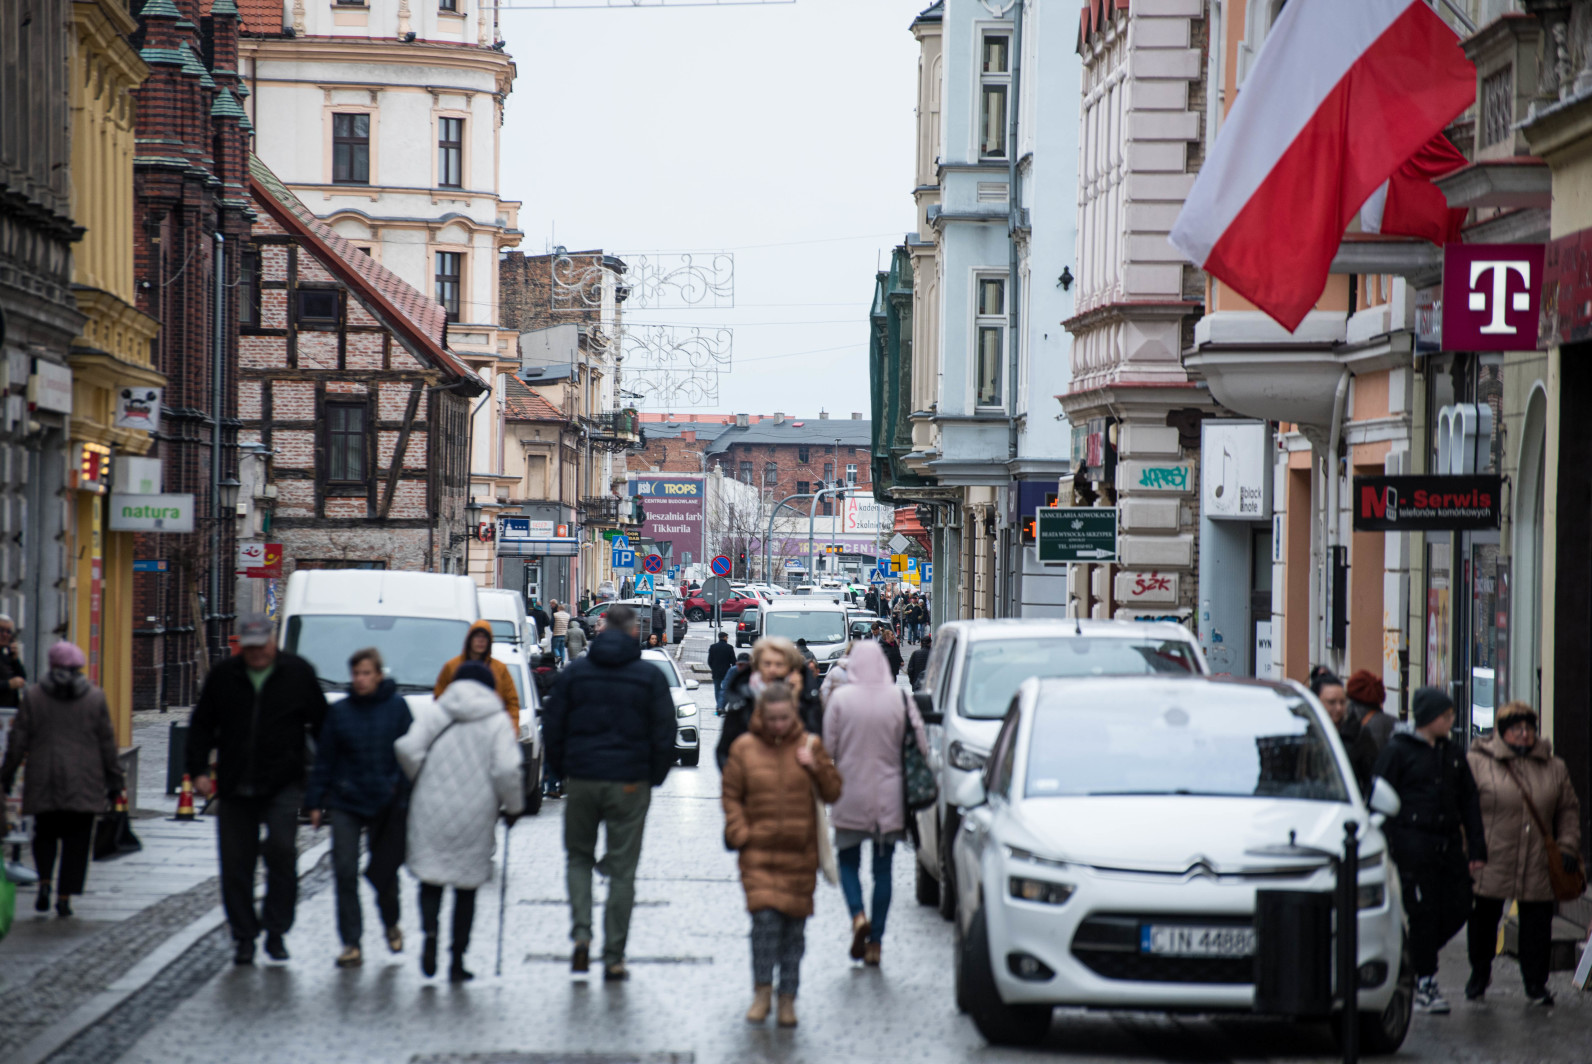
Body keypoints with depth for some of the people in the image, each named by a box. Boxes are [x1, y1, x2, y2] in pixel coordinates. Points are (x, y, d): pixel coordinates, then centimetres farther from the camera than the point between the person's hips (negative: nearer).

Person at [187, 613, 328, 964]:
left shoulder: (298, 673, 3)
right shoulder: (223, 676, 8)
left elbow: (322, 725, 7)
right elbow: (201, 726, 14)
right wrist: (199, 770, 4)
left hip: (283, 785, -3)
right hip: (235, 787, 3)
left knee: (280, 849, -17)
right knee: (236, 863, 3)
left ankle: (275, 931, -6)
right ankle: (243, 936, 13)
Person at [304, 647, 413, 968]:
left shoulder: (396, 707, -1)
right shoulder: (338, 712, 2)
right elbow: (324, 759, 6)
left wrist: (407, 798, -4)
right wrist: (315, 802, 4)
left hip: (386, 804, -1)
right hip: (345, 803, 1)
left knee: (384, 870, 9)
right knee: (345, 873, -6)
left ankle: (391, 923, 38)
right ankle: (351, 943, 0)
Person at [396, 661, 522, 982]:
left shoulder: (434, 713, 3)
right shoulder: (498, 721, -1)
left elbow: (407, 748, -10)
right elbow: (506, 770, -13)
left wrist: (421, 779, 7)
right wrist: (514, 806, 1)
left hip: (432, 809, 1)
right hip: (475, 815, 0)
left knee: (430, 877, 10)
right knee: (467, 888, 10)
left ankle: (429, 931, -18)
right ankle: (457, 961, 8)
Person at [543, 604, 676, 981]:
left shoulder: (574, 673, 3)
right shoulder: (650, 677, -2)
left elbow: (554, 728, 6)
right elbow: (664, 734, -1)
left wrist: (563, 772, 15)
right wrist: (653, 778, 10)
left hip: (581, 779, 1)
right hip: (630, 781, -1)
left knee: (578, 857, 18)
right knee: (622, 869, 4)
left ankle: (581, 932, -2)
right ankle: (613, 957, 4)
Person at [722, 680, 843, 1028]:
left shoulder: (810, 746, 6)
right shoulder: (744, 748, 4)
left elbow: (832, 792, 7)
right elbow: (732, 795, 8)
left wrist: (816, 767, -10)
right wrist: (739, 833, -5)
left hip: (800, 855, 1)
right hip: (758, 853, -1)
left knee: (794, 924, 4)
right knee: (765, 917, -15)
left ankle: (788, 996, 14)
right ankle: (762, 992, -3)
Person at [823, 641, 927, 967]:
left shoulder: (840, 699, -8)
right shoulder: (900, 699, -6)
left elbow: (827, 747, -5)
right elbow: (921, 747, -4)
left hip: (851, 796, -1)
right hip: (889, 799, 1)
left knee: (848, 859, 14)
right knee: (882, 868, 10)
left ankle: (858, 916, -13)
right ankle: (875, 942, 8)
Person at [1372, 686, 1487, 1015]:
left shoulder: (1453, 755, 15)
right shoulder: (1398, 751, -3)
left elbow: (1469, 804, 17)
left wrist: (1477, 850, 11)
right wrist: (1387, 844, -10)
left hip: (1448, 845, 6)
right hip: (1414, 845, -6)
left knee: (1458, 909, 2)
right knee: (1423, 914, -4)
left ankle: (1417, 957, 24)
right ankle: (1424, 982, 5)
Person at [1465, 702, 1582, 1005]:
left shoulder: (1554, 769, 11)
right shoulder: (1477, 763, -1)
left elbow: (1568, 810, 18)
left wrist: (1567, 847, 6)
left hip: (1539, 866, 2)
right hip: (1490, 864, -2)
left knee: (1537, 924, 3)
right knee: (1483, 921, 7)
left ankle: (1536, 983, 16)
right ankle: (1479, 977, 27)